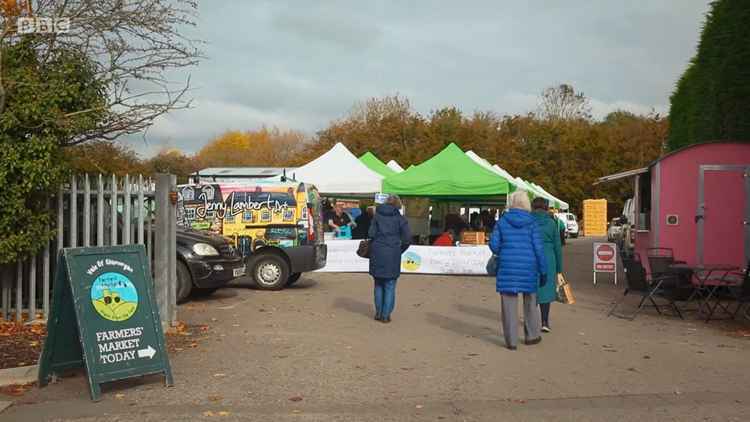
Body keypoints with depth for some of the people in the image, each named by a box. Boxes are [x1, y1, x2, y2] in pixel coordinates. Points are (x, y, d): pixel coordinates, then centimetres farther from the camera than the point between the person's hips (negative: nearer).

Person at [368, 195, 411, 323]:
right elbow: (407, 238, -6)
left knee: (378, 284, 16)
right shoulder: (400, 218, -1)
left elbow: (371, 234, -4)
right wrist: (400, 250, 7)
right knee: (390, 286, 7)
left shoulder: (377, 216, 5)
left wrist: (376, 244, 10)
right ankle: (385, 315, 7)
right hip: (392, 254, -2)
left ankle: (378, 312, 19)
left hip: (377, 253, 2)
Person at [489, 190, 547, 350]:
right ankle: (532, 335, 27)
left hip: (507, 266, 0)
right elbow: (538, 247, -5)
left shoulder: (503, 220, -2)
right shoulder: (531, 222, -4)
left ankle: (511, 340, 7)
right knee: (530, 301, 17)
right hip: (528, 266, 0)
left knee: (509, 303, 5)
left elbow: (494, 244, -2)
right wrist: (543, 270, 1)